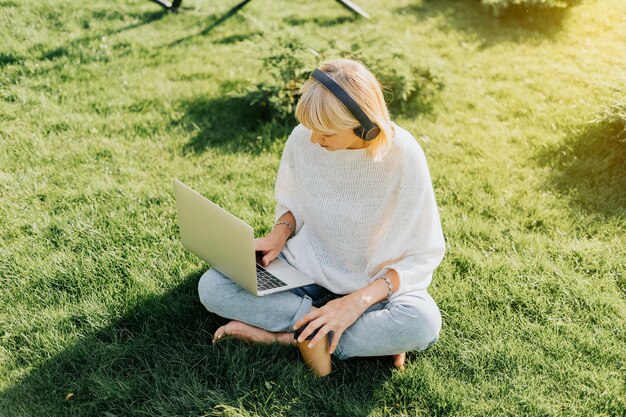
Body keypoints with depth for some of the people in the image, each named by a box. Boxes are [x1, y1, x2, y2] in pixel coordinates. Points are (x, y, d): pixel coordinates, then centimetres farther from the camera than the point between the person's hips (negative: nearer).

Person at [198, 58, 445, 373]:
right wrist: (281, 230, -15)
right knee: (211, 286, -18)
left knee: (423, 324, -34)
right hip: (306, 266, 4)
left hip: (375, 283, -3)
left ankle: (282, 336, -16)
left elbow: (422, 254, -16)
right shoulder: (302, 138, -14)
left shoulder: (402, 155, -23)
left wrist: (358, 300, -27)